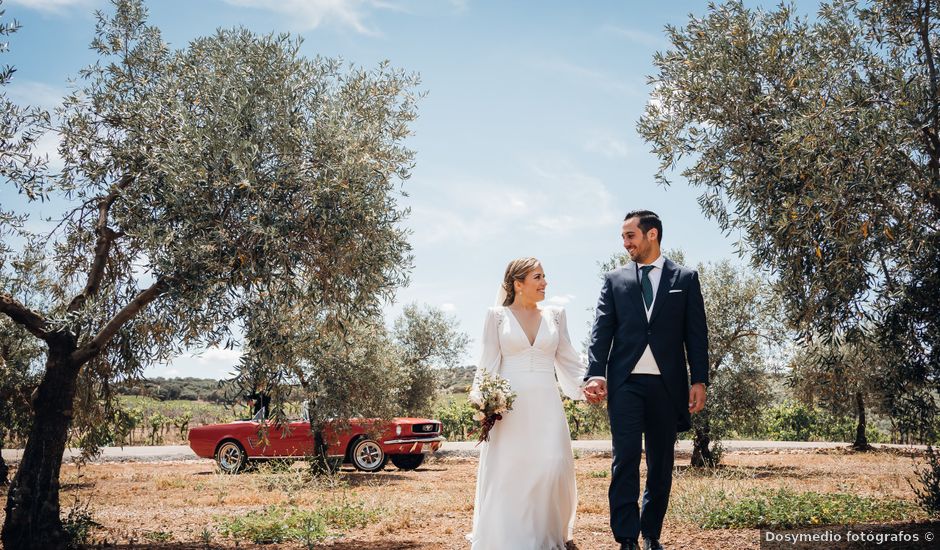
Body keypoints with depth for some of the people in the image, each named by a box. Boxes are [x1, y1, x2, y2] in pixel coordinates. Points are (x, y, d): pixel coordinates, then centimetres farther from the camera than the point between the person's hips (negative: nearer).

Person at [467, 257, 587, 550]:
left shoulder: (555, 315, 12)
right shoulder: (497, 316, 4)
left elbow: (567, 360, 14)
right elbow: (488, 363, 3)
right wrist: (481, 401, -7)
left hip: (546, 404, 2)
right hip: (509, 404, -2)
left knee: (553, 466, -6)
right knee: (508, 470, -1)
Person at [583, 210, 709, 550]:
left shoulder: (685, 279, 9)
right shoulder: (614, 280, 10)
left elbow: (696, 334, 5)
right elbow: (601, 331, 2)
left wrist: (699, 381, -3)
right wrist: (595, 374, -12)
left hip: (667, 384, 1)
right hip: (625, 382, 0)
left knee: (661, 464, 9)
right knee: (625, 460, -8)